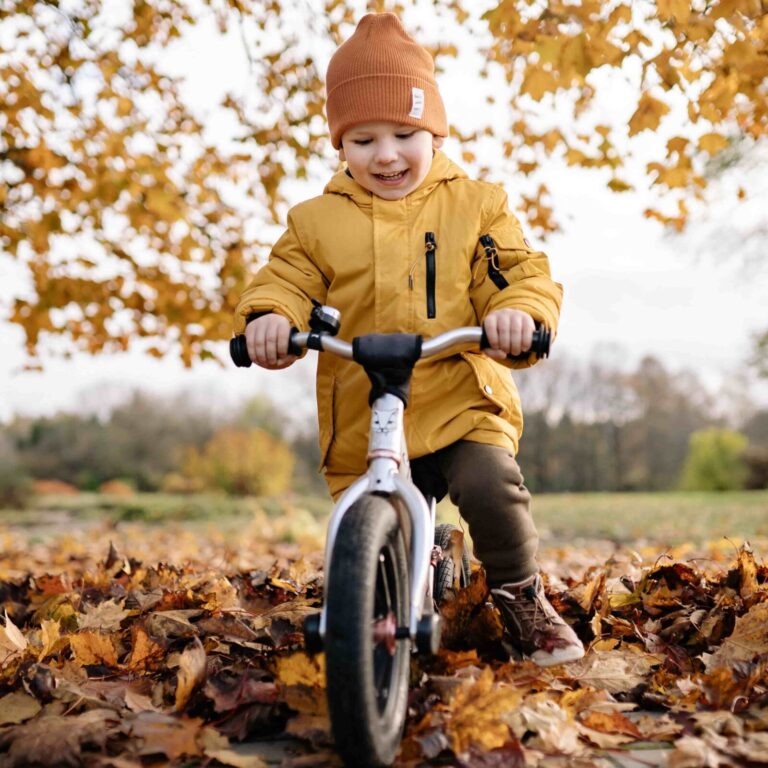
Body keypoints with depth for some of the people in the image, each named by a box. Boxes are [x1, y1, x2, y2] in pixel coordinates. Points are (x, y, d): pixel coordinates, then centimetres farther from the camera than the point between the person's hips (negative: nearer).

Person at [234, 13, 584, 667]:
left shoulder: (475, 205, 6)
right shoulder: (316, 221, 8)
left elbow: (519, 272, -1)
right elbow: (286, 279, 4)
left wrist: (520, 312, -25)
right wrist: (268, 317, -20)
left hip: (463, 404, -1)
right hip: (361, 423, 2)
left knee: (492, 487, -27)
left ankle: (521, 596, 1)